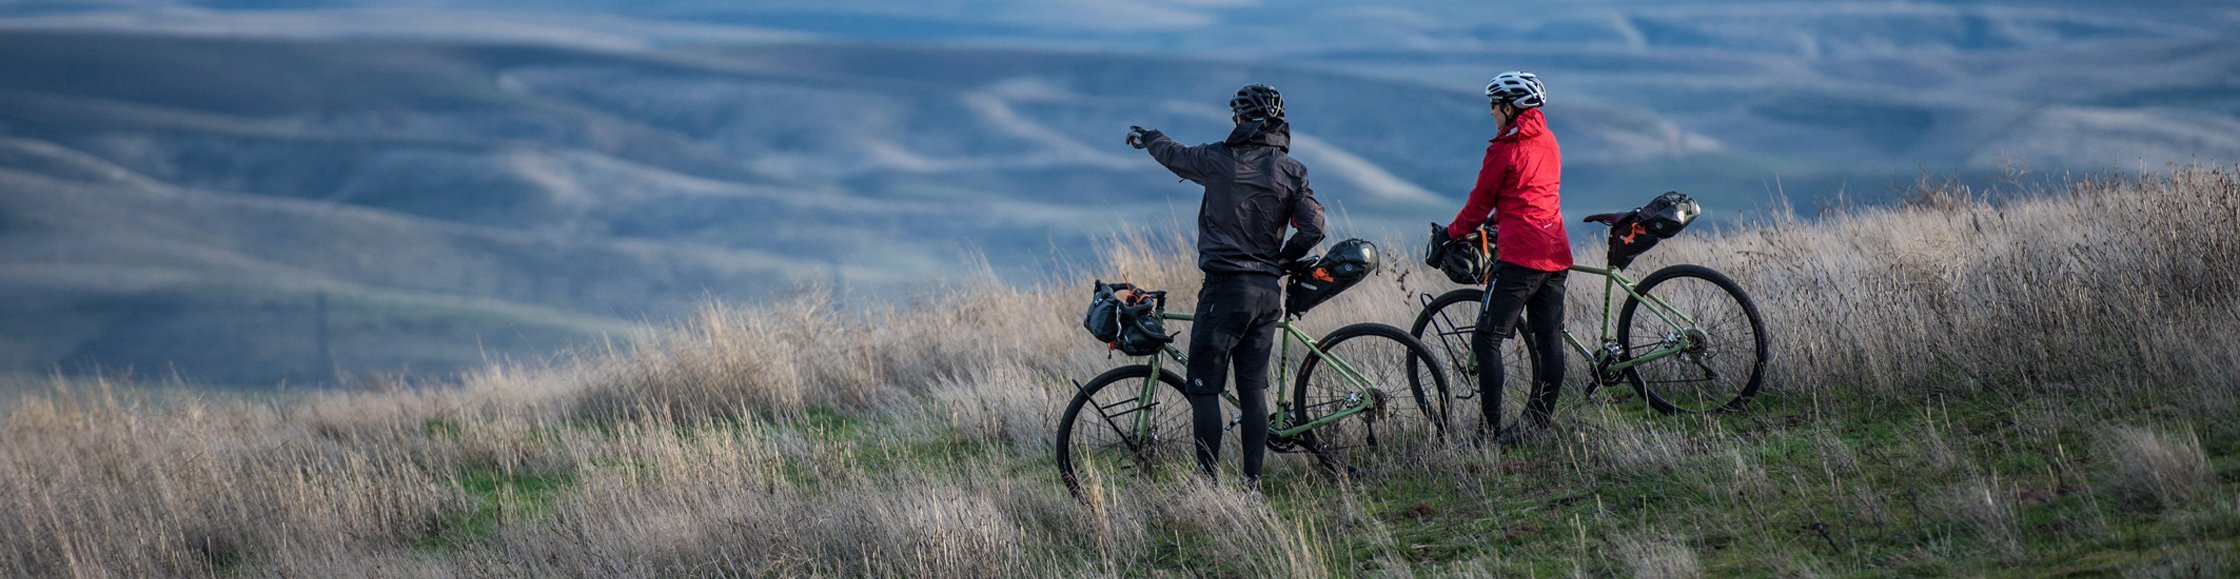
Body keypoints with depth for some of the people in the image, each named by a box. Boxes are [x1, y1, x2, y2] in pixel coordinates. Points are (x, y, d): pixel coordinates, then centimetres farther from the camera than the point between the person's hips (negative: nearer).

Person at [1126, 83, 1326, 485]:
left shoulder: (1220, 160, -7)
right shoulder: (1291, 171, 3)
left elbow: (1175, 155, 11)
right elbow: (1313, 228, -2)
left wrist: (1144, 137, 33)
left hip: (1226, 288, -5)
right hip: (1268, 292, 5)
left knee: (1204, 387, 0)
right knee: (1253, 388, 9)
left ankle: (1208, 479, -4)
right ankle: (1252, 481, 7)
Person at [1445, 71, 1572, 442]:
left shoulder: (1504, 149, -8)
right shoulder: (1547, 141, 14)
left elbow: (1480, 202, -1)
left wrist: (1452, 234, 15)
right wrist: (1498, 218, 36)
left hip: (1521, 256, -8)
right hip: (1557, 255, 8)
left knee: (1486, 340, -4)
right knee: (1549, 341, 8)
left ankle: (1491, 428, -10)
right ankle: (1538, 424, 9)